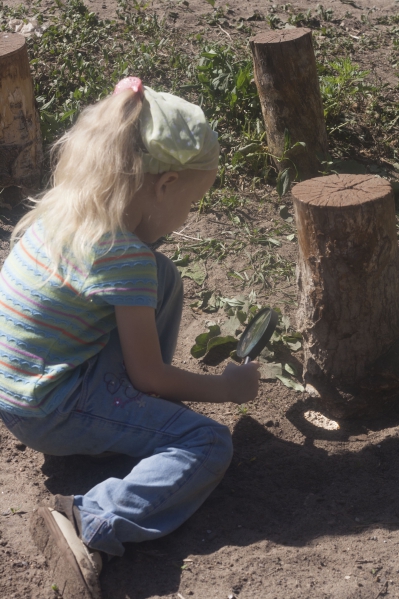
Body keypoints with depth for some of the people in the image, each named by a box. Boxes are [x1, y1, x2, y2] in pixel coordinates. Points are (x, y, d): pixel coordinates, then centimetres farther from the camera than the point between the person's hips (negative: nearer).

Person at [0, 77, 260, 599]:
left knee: (163, 278, 11)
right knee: (210, 445, -12)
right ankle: (90, 525, -25)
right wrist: (226, 388, 1)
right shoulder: (124, 257, -24)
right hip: (49, 413, -9)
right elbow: (149, 375, -14)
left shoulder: (64, 208, 1)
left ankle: (138, 415, 21)